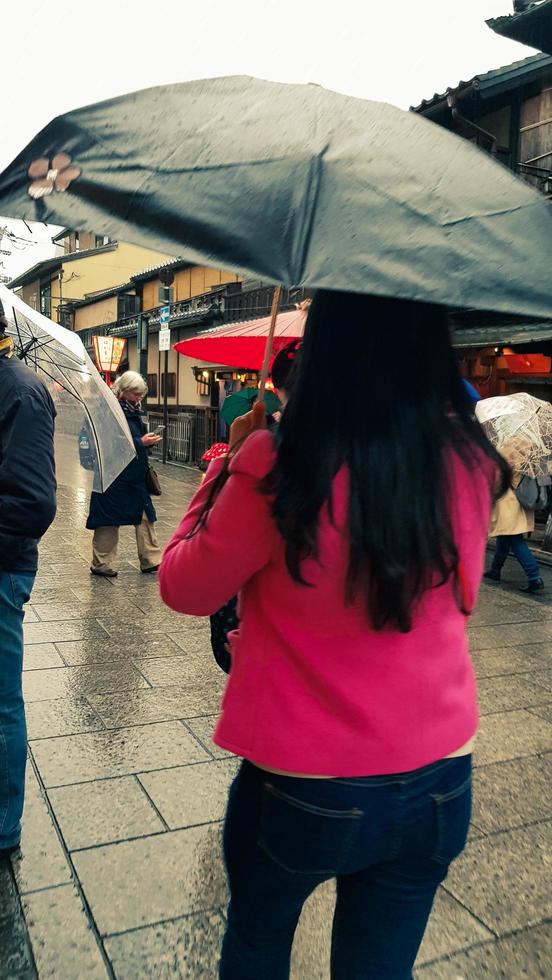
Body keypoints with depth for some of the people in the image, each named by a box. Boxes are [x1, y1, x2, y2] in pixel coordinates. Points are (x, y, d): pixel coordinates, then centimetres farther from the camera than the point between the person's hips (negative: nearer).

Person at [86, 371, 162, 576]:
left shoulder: (134, 411, 11)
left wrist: (148, 440, 0)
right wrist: (142, 442, -22)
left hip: (136, 475, 9)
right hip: (116, 477, -9)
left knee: (145, 515, 10)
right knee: (109, 520, 2)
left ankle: (151, 560, 18)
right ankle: (101, 563, 14)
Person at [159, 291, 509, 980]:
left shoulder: (282, 464, -24)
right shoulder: (469, 459, -9)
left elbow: (183, 589, -9)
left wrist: (230, 463, -2)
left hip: (303, 787, -3)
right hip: (440, 786, 4)